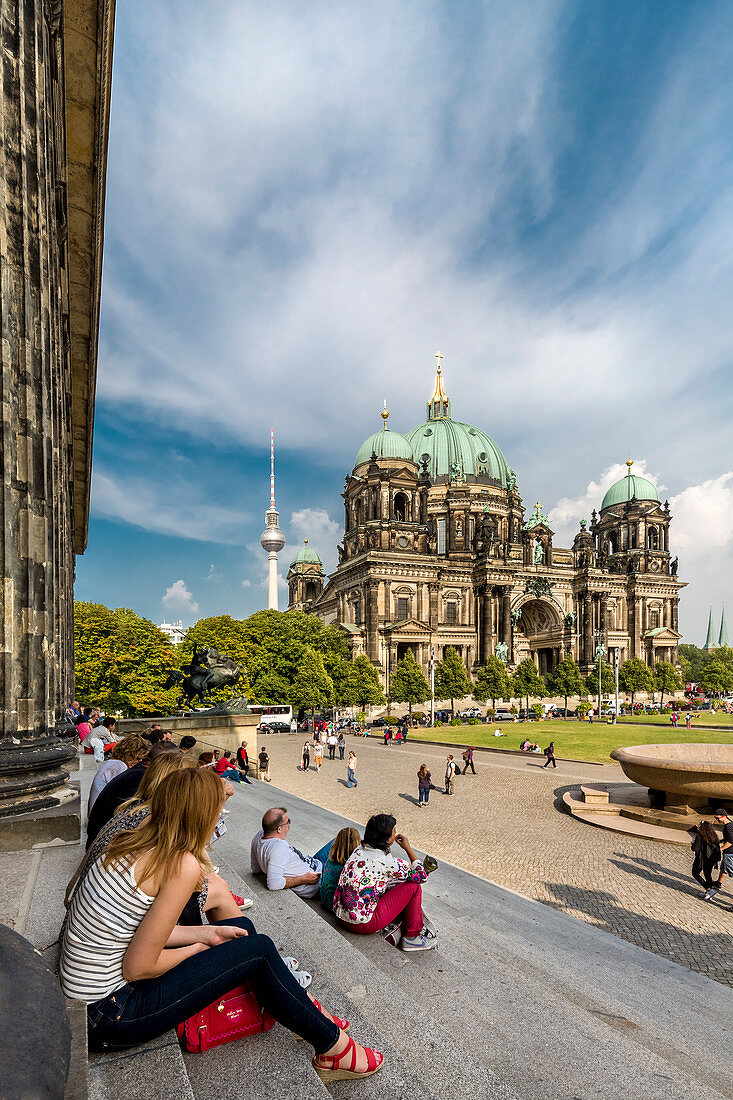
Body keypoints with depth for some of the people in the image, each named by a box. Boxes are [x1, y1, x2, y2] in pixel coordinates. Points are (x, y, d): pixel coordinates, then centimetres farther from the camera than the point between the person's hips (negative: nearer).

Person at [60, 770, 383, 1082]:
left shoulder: (132, 843, 1)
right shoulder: (184, 864, -25)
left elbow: (141, 932, 7)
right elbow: (139, 966, -23)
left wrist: (207, 933, 8)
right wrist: (201, 946, -5)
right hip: (110, 1015, -8)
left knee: (242, 927, 13)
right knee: (259, 949, -4)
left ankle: (308, 1013, 29)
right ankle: (333, 1046, 14)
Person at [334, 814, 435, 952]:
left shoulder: (360, 849, 4)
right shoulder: (386, 861, -19)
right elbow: (422, 876, -7)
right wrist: (408, 848, 2)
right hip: (362, 923, -8)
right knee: (414, 887, -2)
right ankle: (412, 938, 11)